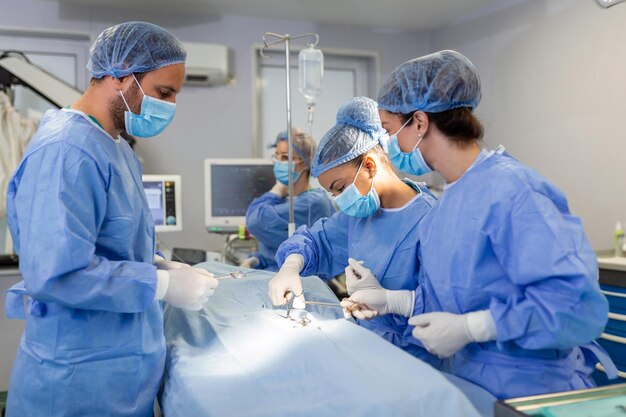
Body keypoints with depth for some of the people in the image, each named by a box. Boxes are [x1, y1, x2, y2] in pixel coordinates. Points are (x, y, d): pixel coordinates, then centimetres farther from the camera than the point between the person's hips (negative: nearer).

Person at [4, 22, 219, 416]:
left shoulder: (118, 150, 8)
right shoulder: (66, 151, -23)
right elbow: (56, 273, -29)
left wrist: (159, 265, 2)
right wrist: (163, 284, -22)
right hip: (83, 375, -9)